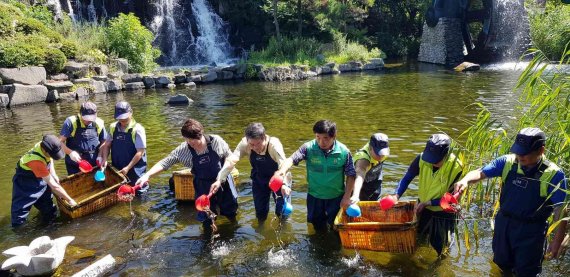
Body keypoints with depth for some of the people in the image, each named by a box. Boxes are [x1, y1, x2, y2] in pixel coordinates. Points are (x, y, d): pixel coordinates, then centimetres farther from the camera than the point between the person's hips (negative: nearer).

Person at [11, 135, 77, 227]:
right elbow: (54, 186, -35)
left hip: (40, 180, 7)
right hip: (25, 185, -7)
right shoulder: (36, 161, -41)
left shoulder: (44, 145, -22)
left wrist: (54, 175, -2)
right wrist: (69, 200, -28)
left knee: (50, 215, 13)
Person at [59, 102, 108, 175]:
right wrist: (70, 152, -27)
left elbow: (103, 142, 9)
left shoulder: (99, 123, -2)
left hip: (94, 164, 3)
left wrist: (100, 156, -5)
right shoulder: (71, 122, -11)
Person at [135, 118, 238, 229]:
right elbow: (165, 162, -14)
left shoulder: (216, 141, -18)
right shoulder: (183, 150, -15)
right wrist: (147, 175, -27)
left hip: (223, 182, 0)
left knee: (231, 214, 17)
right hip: (203, 187, 1)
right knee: (207, 221, 8)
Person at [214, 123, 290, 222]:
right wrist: (219, 180, -41)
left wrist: (284, 184, -60)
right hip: (259, 180, 3)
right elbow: (231, 161, -29)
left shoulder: (274, 144, -33)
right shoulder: (244, 144, -25)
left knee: (282, 212, -3)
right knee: (261, 214, 12)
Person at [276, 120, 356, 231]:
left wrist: (347, 197, -9)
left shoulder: (344, 151, -16)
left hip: (336, 197, -1)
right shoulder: (308, 148, -16)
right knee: (317, 227, 19)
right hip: (315, 196, 1)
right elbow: (292, 159, -25)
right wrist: (282, 170, -46)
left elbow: (351, 175, -8)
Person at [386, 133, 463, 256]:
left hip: (443, 213, -3)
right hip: (423, 208, 3)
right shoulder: (422, 158, -22)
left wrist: (427, 203, -25)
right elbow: (407, 178, -8)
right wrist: (397, 195, -22)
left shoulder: (456, 168, -28)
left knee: (438, 249, 14)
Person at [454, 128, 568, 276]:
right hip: (503, 223, 4)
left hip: (531, 231, -3)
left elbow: (560, 212, -13)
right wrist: (465, 180, -36)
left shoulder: (553, 175, -17)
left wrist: (557, 243, -12)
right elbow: (480, 172, -13)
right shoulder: (508, 162, -9)